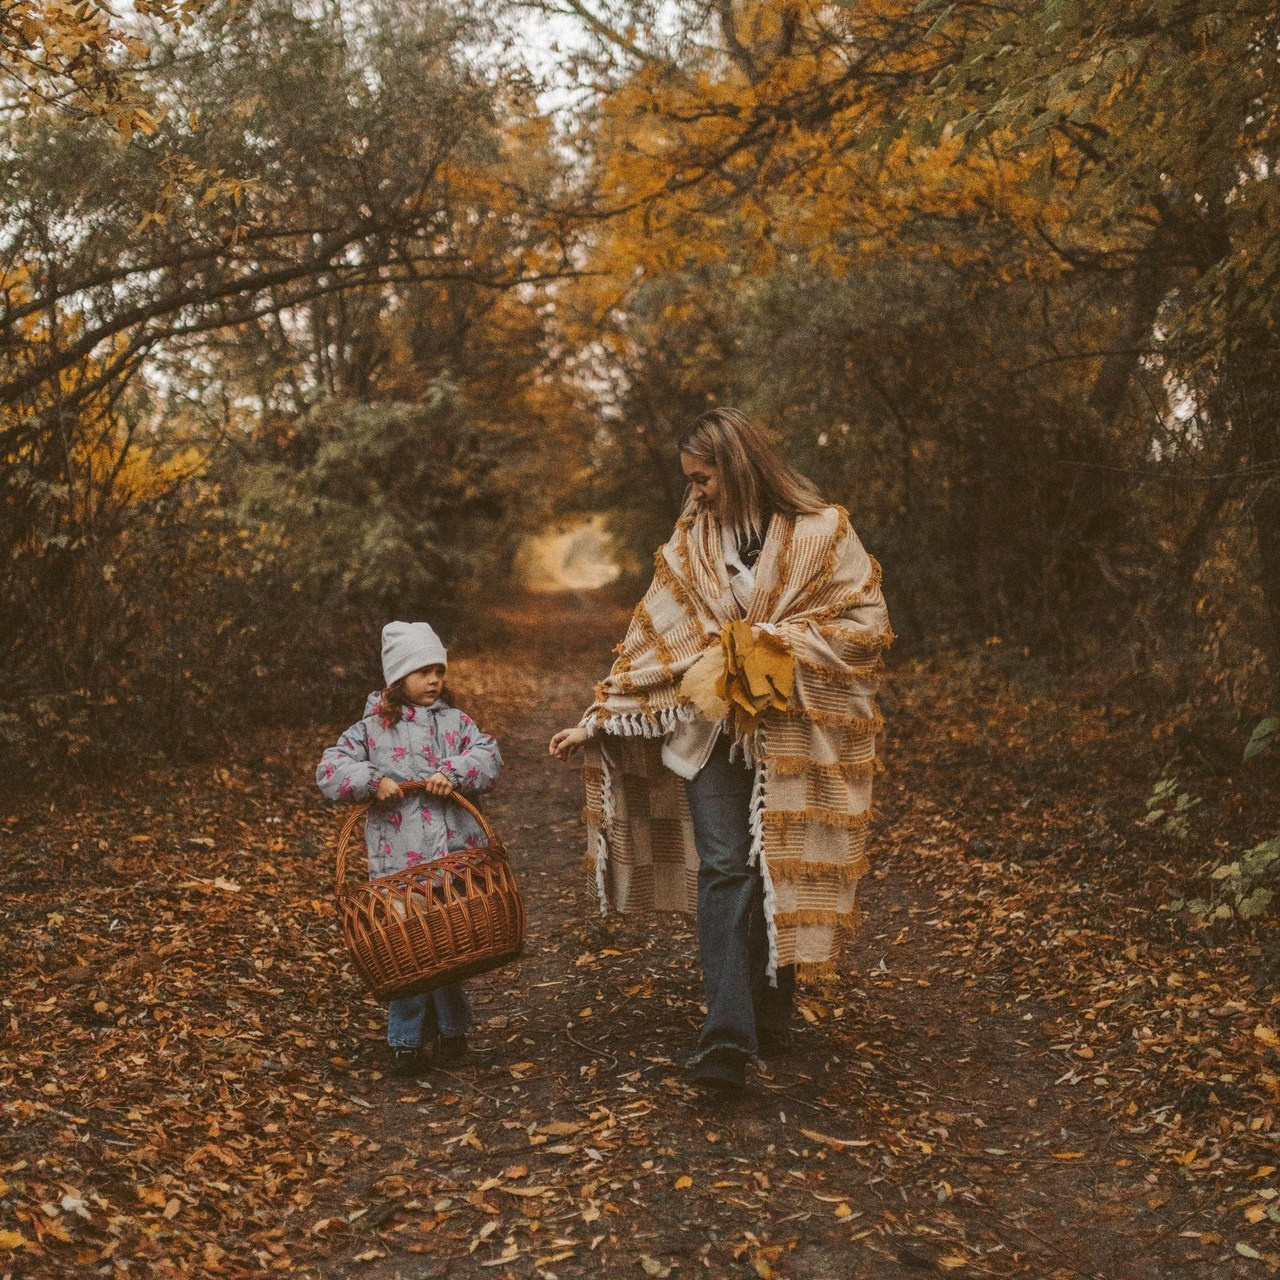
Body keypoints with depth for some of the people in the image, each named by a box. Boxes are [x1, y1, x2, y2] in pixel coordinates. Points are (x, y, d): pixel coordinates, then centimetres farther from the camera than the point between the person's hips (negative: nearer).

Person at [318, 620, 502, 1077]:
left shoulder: (456, 722, 9)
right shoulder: (372, 727, 4)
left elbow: (489, 757, -3)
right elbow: (329, 770, -2)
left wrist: (452, 773, -19)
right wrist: (373, 781, -16)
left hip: (455, 856, 2)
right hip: (398, 862, -1)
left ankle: (450, 1027, 28)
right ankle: (406, 1040, 15)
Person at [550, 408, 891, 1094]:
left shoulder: (822, 533, -2)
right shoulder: (690, 545, 7)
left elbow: (866, 624, -5)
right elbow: (649, 642, 7)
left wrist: (773, 642, -11)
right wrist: (598, 720, 3)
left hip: (793, 737, -1)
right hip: (711, 729, 2)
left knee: (781, 875, 5)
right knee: (723, 869, -10)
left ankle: (770, 1018, 23)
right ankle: (726, 1036, -13)